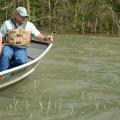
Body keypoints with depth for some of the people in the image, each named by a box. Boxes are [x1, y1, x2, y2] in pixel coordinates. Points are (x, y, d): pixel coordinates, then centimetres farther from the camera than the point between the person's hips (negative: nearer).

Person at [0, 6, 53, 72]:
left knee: (21, 61, -34)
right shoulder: (7, 23, 9)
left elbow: (38, 35, 10)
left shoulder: (29, 25, 13)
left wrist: (45, 38, -10)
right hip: (8, 47, -1)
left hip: (21, 49, 1)